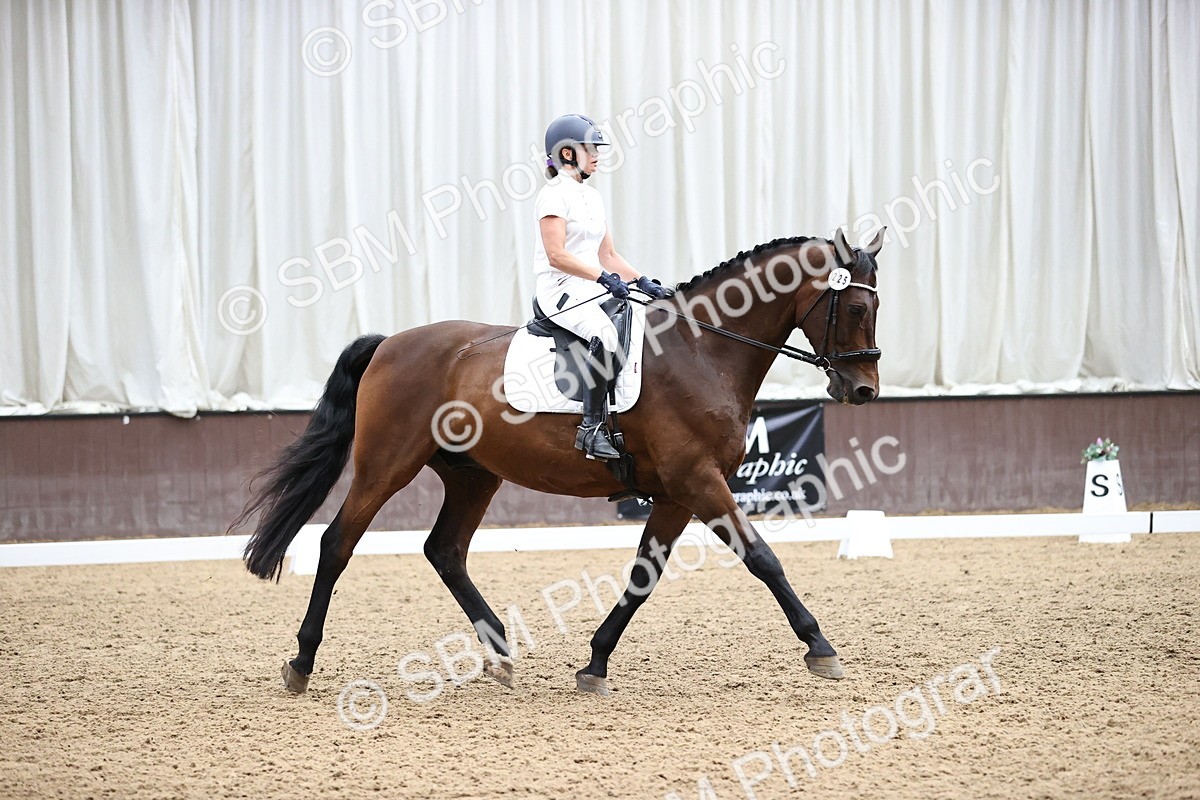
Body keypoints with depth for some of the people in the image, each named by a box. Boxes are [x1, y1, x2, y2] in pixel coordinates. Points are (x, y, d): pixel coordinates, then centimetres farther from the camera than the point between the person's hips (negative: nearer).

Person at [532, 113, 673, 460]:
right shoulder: (555, 195, -8)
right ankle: (591, 428, -33)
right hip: (559, 288, -9)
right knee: (605, 335, -35)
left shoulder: (592, 197, 20)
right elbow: (556, 255, -19)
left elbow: (608, 255, 21)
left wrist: (642, 282, 8)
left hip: (592, 288, 9)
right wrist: (602, 276, -26)